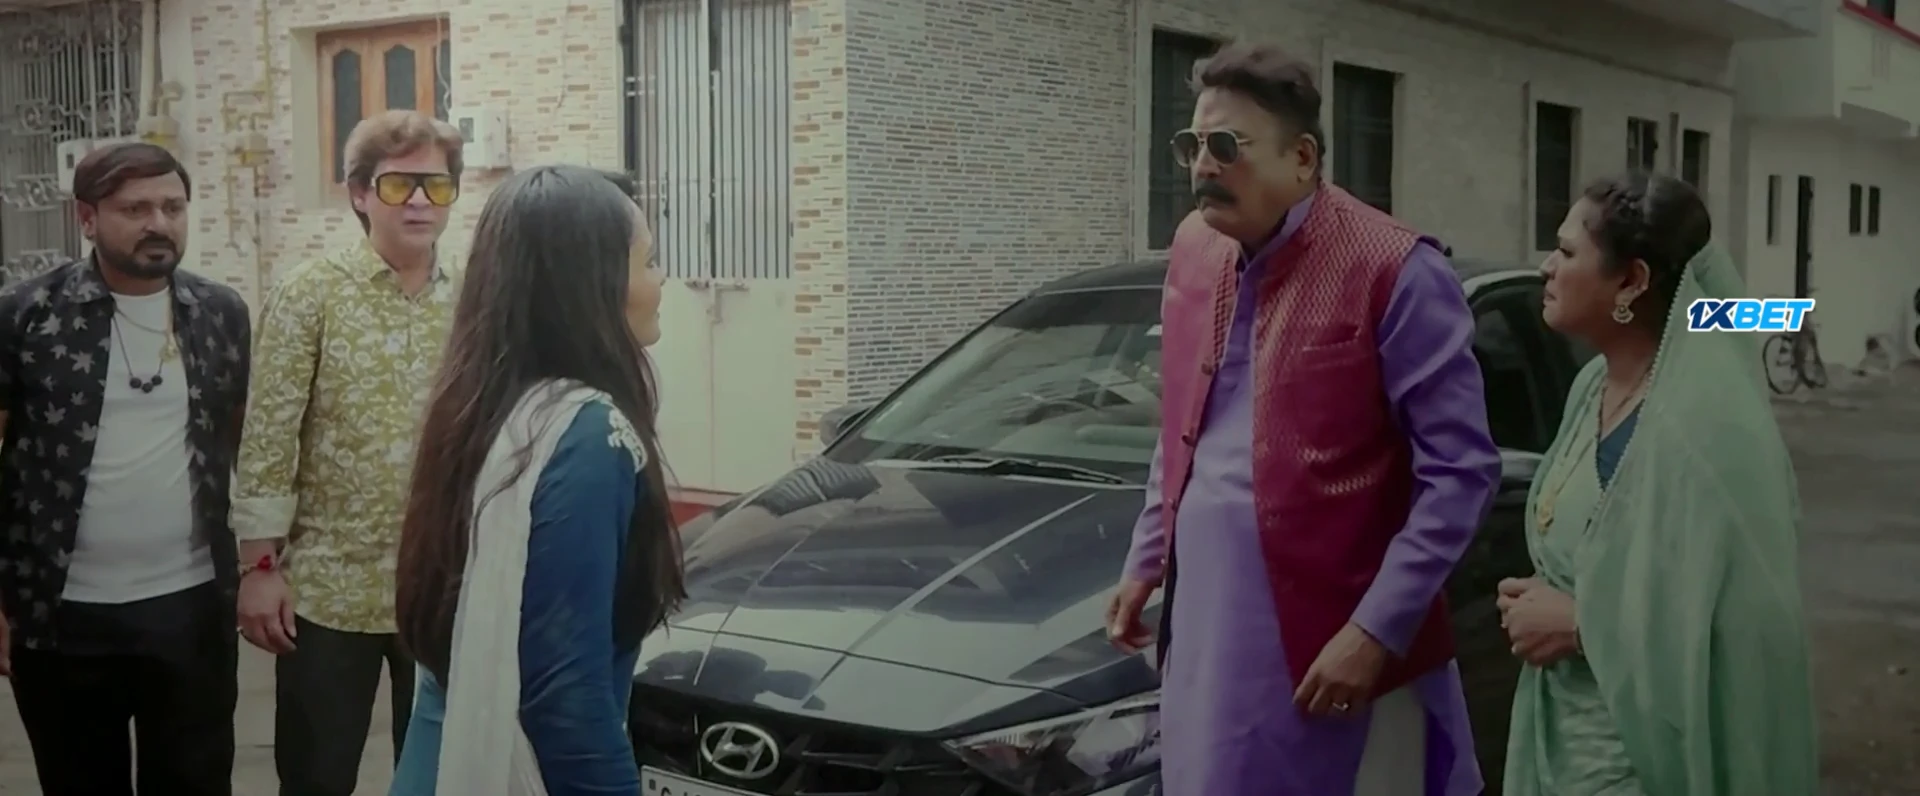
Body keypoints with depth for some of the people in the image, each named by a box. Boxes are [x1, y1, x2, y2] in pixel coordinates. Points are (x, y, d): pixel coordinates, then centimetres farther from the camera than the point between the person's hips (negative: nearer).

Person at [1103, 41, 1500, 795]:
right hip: (1203, 629, 6)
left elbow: (1461, 470, -14)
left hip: (1329, 643, -6)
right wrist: (1147, 560, 16)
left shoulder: (1393, 272, -13)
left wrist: (1377, 631, -19)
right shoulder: (1193, 253, 8)